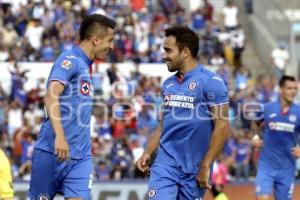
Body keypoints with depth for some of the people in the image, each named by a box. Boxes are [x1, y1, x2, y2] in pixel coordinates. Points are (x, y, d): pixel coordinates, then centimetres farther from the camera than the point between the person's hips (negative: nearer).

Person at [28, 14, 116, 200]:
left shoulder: (86, 66, 19)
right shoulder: (70, 60, -8)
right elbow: (51, 96, -23)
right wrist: (59, 135, -35)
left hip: (81, 156, 7)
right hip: (53, 152, -7)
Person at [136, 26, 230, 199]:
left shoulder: (210, 81, -9)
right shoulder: (169, 84, 12)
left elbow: (222, 126, -13)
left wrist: (205, 166, -15)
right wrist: (149, 152, 7)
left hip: (194, 167, -5)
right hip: (165, 162, 5)